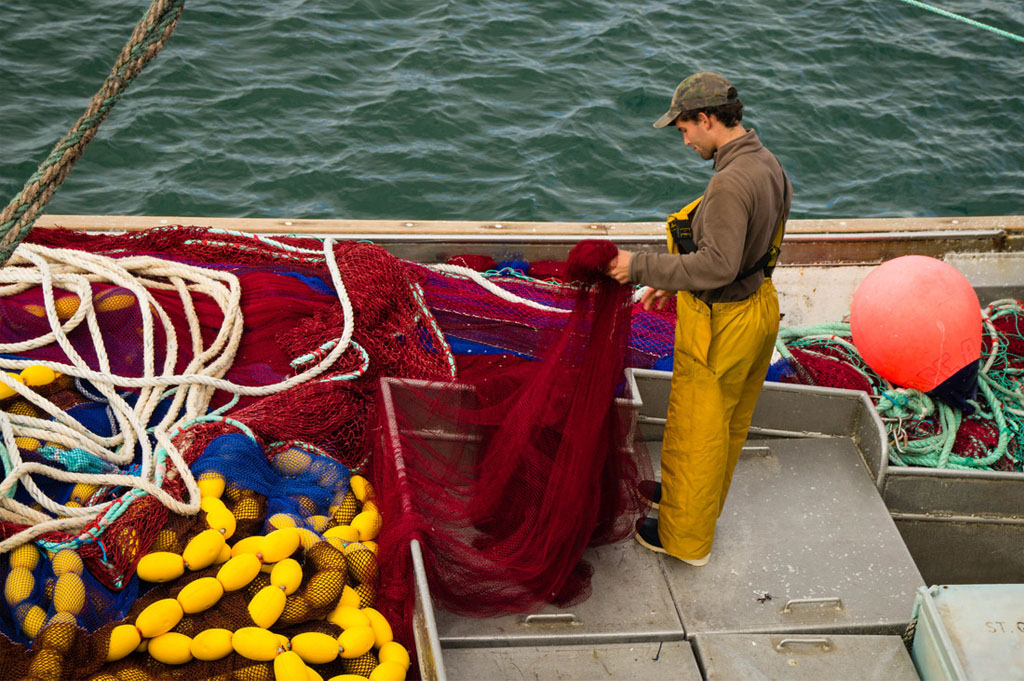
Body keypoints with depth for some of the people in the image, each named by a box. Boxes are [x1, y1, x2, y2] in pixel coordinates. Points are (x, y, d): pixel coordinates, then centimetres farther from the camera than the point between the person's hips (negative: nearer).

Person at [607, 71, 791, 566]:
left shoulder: (731, 182, -28)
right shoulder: (766, 164, 3)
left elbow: (718, 264, -32)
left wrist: (642, 268, -24)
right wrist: (673, 283, 13)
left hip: (721, 324, -9)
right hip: (757, 306, 9)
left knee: (696, 432, 8)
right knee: (729, 422, 26)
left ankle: (685, 536, 25)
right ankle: (699, 495, 47)